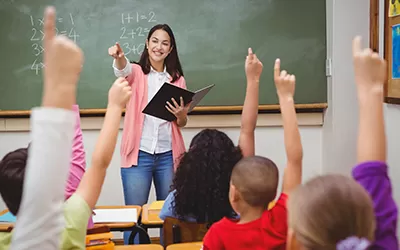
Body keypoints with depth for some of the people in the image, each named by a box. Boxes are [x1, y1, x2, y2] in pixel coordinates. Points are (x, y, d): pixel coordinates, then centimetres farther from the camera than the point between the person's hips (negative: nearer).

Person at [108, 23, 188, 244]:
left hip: (168, 155, 3)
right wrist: (119, 57, -46)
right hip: (138, 154, -2)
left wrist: (181, 114, -10)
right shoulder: (136, 72, 3)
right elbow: (123, 70, -22)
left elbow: (182, 123, 14)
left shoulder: (177, 79, 11)